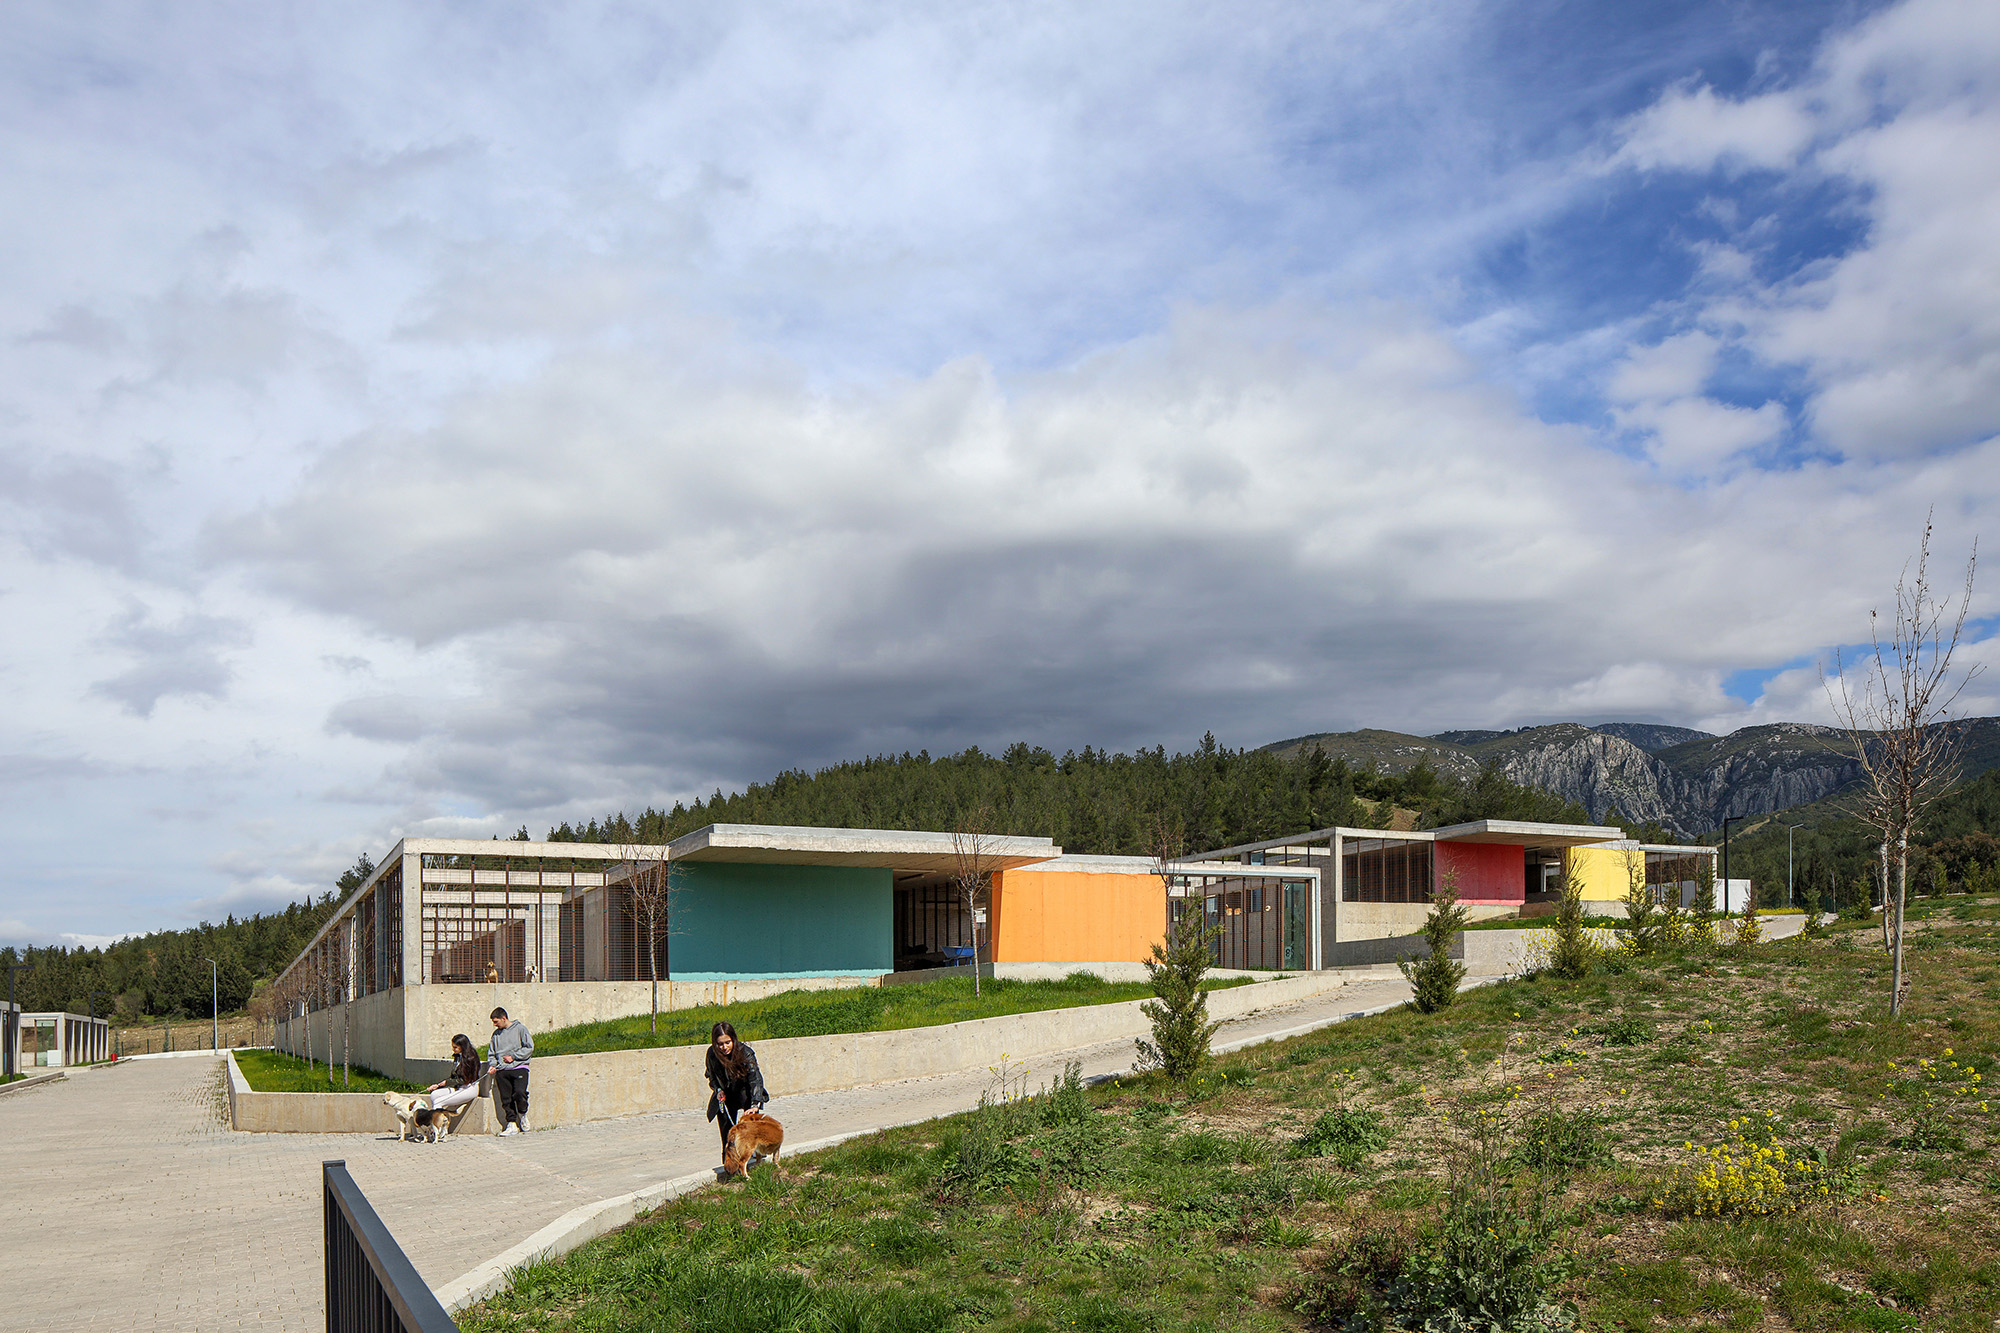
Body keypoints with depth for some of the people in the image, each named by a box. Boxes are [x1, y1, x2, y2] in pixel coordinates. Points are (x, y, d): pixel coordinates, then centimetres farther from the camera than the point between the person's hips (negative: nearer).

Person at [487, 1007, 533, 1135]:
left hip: (519, 1068, -4)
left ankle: (523, 1114, 5)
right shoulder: (496, 1034, 17)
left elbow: (529, 1047, -2)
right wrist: (492, 1064, 2)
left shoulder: (520, 1028, 3)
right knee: (506, 1099, -2)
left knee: (520, 1092, -22)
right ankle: (511, 1124, 6)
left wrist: (513, 1057, -8)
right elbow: (491, 1053, 22)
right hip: (502, 1071, 5)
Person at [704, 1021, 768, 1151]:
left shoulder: (745, 1052, -26)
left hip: (744, 1091, -2)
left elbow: (755, 1079, -30)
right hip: (725, 1095, 2)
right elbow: (712, 1076, 4)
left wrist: (755, 1104, -42)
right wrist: (718, 1090, -14)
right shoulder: (712, 1053, -17)